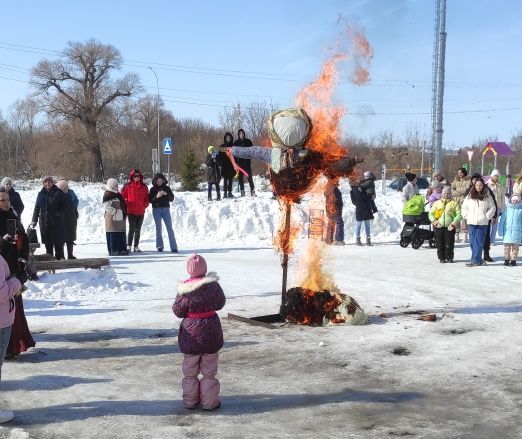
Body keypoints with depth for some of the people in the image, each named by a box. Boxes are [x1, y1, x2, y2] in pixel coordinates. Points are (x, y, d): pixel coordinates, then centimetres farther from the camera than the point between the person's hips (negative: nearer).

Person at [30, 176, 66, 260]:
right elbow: (36, 208, 11)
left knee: (58, 240, 0)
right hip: (44, 221, 3)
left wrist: (59, 213, -9)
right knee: (47, 241, 8)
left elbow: (64, 205, 2)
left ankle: (59, 257, 8)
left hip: (57, 221, -3)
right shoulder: (41, 194, 8)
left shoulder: (58, 193, -2)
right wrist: (34, 220, 7)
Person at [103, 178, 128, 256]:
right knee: (113, 234, -9)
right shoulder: (107, 195, -8)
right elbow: (107, 206, -17)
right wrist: (114, 212, -18)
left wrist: (124, 214, 18)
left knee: (121, 234, 8)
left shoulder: (117, 195, 20)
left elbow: (122, 205, 28)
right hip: (112, 218, -9)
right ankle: (113, 250, -7)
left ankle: (122, 249, 12)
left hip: (120, 218, 9)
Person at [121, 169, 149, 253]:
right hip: (131, 211, -3)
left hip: (141, 212, 3)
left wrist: (145, 205, 3)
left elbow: (146, 198, 14)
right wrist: (126, 205, -3)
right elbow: (123, 196, 4)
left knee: (138, 230, 8)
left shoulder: (144, 187, 8)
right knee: (132, 228, -9)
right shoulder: (127, 186, 0)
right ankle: (129, 246, -2)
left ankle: (136, 246, 15)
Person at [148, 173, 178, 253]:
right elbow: (150, 200, -2)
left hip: (166, 209, 0)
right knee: (158, 228, 4)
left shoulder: (167, 188, 6)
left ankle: (174, 247, -8)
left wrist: (166, 194, -14)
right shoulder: (153, 189, 4)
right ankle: (159, 246, 10)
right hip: (156, 210, 0)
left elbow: (172, 199, 3)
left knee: (170, 228, -5)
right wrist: (157, 196, -18)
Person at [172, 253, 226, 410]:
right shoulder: (213, 285, -12)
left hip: (191, 334, 0)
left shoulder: (184, 289, -14)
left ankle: (190, 401, 22)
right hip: (210, 332, 0)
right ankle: (209, 402, 15)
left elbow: (178, 311, -6)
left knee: (190, 371, 15)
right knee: (209, 371, 11)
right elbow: (220, 303, 3)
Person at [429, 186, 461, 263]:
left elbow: (459, 214, 0)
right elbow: (431, 213, 13)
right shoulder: (437, 203, 15)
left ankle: (449, 257, 8)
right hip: (439, 226, 2)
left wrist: (454, 222, -12)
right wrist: (434, 221, -2)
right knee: (440, 243, 2)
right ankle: (442, 257, 11)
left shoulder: (454, 203, 7)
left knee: (449, 243, -3)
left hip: (450, 227, -2)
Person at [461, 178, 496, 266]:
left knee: (479, 242, -6)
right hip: (471, 222, 2)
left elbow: (492, 208, 8)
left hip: (482, 223, -2)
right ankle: (478, 260, 11)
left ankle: (475, 260, -6)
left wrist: (487, 216, -2)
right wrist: (466, 216, 5)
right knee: (472, 242, 2)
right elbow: (464, 207, 17)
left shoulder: (487, 196, 5)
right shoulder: (469, 196, 10)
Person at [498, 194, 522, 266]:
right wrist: (501, 231, 3)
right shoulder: (507, 209, 4)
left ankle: (513, 260, 13)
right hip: (507, 231, 1)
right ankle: (506, 259, 11)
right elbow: (502, 220, 7)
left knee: (515, 246, 4)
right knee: (507, 246, 1)